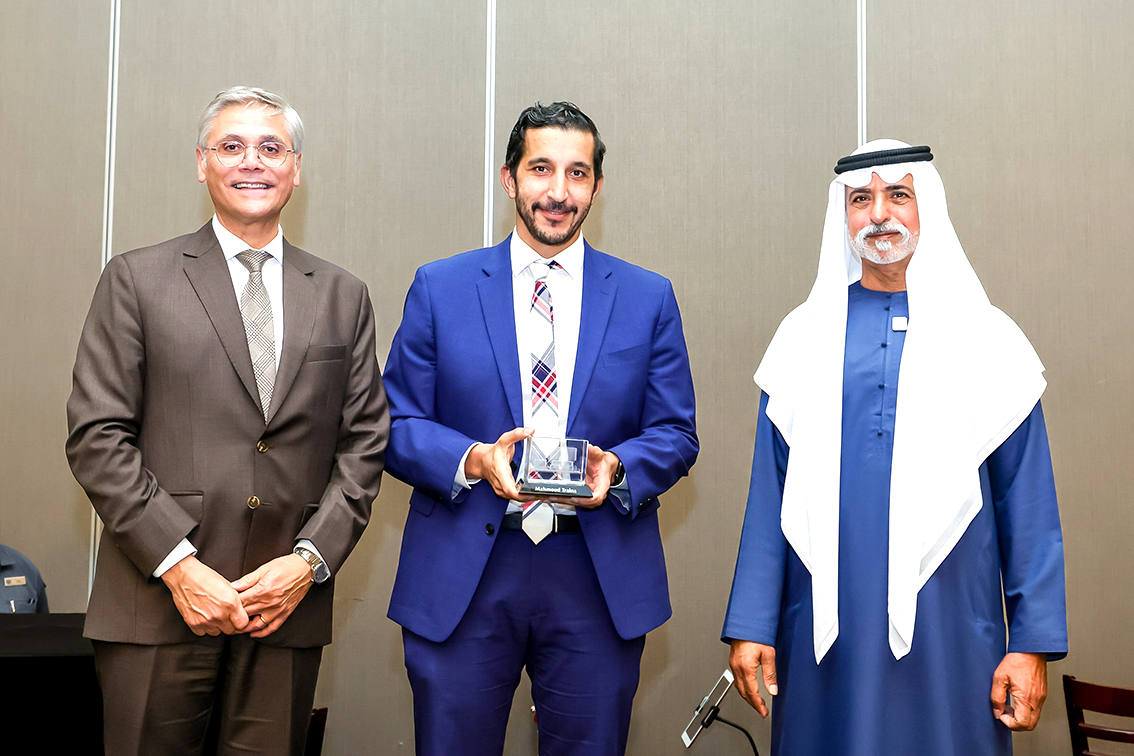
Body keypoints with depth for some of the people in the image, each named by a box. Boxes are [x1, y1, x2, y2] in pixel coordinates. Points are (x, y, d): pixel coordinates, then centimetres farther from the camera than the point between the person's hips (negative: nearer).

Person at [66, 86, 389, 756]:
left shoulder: (343, 297, 12)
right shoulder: (137, 280, 4)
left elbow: (365, 443, 9)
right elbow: (97, 437, -3)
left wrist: (310, 559, -5)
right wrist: (179, 566, -11)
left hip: (288, 606, 2)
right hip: (158, 604, -2)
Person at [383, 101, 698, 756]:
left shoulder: (649, 298, 7)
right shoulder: (440, 287, 5)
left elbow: (676, 435, 6)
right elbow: (397, 425, 3)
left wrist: (615, 467, -15)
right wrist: (473, 459, -17)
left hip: (601, 578, 1)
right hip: (461, 579, 0)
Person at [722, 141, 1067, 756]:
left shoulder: (986, 340, 3)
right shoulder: (804, 338, 5)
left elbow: (1027, 503, 0)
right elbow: (770, 492, 3)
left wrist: (1033, 642, -5)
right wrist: (750, 625, -1)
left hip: (949, 627, -1)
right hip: (824, 631, 1)